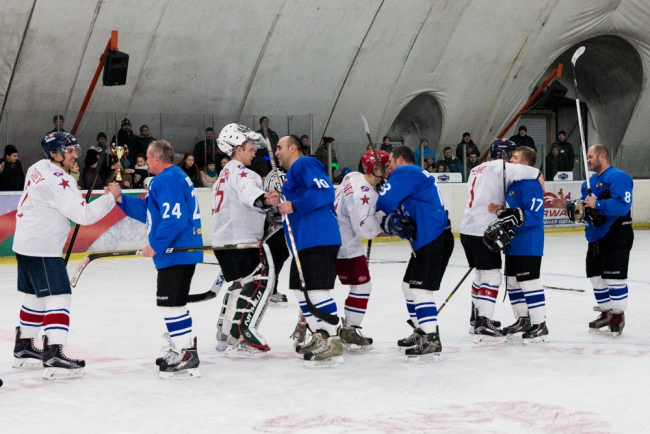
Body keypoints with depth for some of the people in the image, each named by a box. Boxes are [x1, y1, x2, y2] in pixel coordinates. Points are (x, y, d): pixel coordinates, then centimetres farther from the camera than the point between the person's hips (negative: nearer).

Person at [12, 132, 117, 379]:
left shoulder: (38, 168, 7)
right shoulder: (56, 181, -22)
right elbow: (84, 215, -25)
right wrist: (111, 197, -16)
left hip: (26, 244, 10)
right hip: (41, 249, -10)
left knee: (36, 297, 20)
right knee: (58, 297, -11)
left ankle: (23, 349, 31)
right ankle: (53, 358, -18)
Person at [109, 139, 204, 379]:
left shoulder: (167, 180, -16)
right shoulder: (173, 177, 19)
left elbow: (175, 218, -25)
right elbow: (147, 211, 21)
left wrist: (155, 246, -20)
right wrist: (121, 198, 15)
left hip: (177, 252, -11)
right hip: (179, 252, 11)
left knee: (171, 302, -9)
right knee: (170, 301, 21)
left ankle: (187, 358, -7)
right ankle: (181, 349, 31)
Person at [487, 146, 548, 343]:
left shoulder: (530, 184, -17)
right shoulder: (512, 183, 15)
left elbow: (535, 215, -24)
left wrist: (514, 217, -32)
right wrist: (501, 210, 4)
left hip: (529, 245, -11)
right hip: (513, 244, 11)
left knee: (529, 282, -9)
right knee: (513, 281, 16)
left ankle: (540, 325, -4)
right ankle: (523, 319, 28)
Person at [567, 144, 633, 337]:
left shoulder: (618, 177, -14)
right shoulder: (590, 182, 15)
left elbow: (622, 205, -26)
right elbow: (585, 203, 19)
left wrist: (597, 204, -25)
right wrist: (575, 207, -4)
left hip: (616, 236, -9)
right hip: (596, 237, 9)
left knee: (614, 276, -7)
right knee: (596, 276, 12)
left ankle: (618, 315, 5)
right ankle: (606, 313, 23)